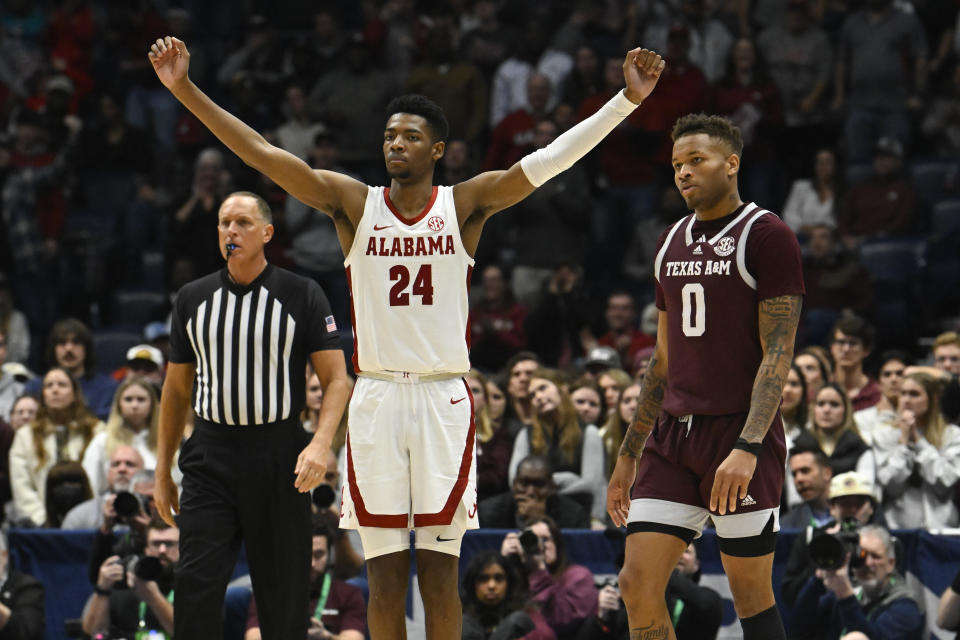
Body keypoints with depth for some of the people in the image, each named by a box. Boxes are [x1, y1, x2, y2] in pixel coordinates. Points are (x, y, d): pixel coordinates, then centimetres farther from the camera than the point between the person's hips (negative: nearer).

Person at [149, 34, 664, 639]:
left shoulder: (465, 205, 3)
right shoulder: (355, 203, 5)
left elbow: (550, 159, -6)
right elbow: (262, 153, -2)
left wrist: (627, 101, -17)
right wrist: (186, 90, -10)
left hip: (444, 396, -1)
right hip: (376, 399, 1)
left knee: (440, 573, 0)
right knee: (385, 574, 2)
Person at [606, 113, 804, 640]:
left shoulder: (766, 236, -6)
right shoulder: (672, 243, 16)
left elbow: (778, 352, -13)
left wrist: (748, 448, -24)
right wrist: (628, 457, 20)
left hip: (740, 434, -7)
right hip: (673, 436, 7)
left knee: (751, 595, -1)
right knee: (637, 586, -3)